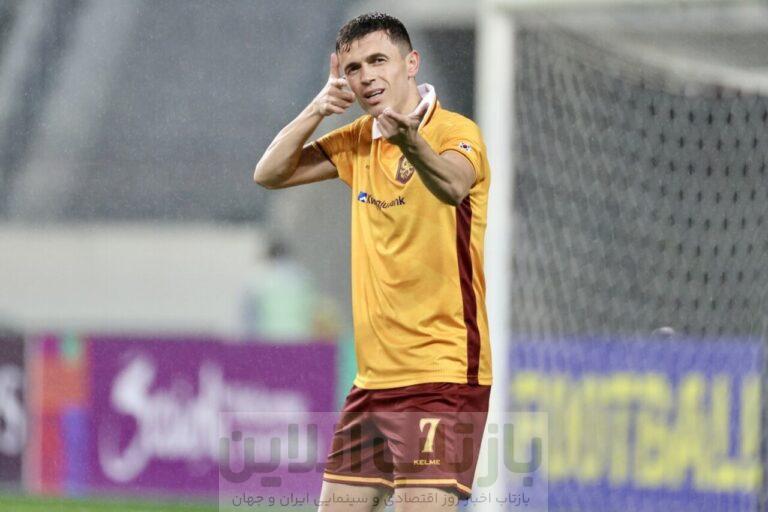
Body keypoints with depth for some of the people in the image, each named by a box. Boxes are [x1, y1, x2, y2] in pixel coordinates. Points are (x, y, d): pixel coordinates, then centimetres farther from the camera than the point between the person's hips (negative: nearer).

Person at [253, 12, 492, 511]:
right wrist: (316, 110, -6)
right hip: (375, 375, 8)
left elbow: (452, 185, -34)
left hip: (443, 373, -8)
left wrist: (410, 141, -56)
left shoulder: (455, 132, -11)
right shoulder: (361, 139, 11)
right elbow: (269, 174, 10)